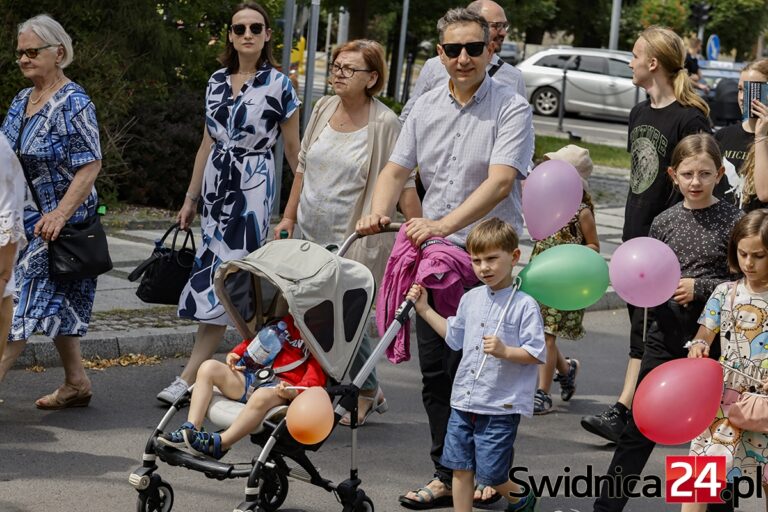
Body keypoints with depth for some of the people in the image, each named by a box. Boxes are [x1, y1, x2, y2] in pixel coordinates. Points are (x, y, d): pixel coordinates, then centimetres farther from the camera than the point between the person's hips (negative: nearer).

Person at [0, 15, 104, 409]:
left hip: (60, 221, -8)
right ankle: (76, 383, 19)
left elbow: (90, 166, -19)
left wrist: (59, 215, -26)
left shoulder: (73, 104, -14)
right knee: (57, 302, 12)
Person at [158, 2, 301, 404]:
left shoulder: (277, 84, -5)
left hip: (253, 187, -5)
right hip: (216, 183, 6)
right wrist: (191, 198, 17)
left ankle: (189, 378, -6)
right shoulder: (217, 81, 10)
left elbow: (293, 149, -1)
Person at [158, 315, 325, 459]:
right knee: (209, 367, -13)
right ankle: (190, 430, -24)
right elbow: (252, 341, 33)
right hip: (252, 376, 7)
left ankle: (218, 444, -39)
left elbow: (317, 375, -10)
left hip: (280, 388, -7)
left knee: (262, 396, -43)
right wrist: (233, 355, 13)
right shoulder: (285, 321, 21)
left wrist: (294, 392, -27)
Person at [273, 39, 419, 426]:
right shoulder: (323, 109, 7)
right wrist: (289, 218, 17)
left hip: (356, 240, -6)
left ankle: (368, 393, 19)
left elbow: (403, 184, -11)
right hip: (312, 235, 6)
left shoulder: (384, 123, -11)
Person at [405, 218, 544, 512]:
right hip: (464, 400, 6)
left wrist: (504, 351, -28)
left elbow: (536, 353, -13)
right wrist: (424, 309, 21)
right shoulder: (471, 299, 9)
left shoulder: (524, 305, -12)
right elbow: (454, 336, 24)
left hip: (501, 407, -6)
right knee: (460, 467, 8)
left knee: (489, 474, 1)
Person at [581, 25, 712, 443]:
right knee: (642, 325, 10)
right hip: (636, 237, 8)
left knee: (648, 329, -7)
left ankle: (623, 413, -9)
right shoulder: (639, 113, 13)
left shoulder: (689, 119, -13)